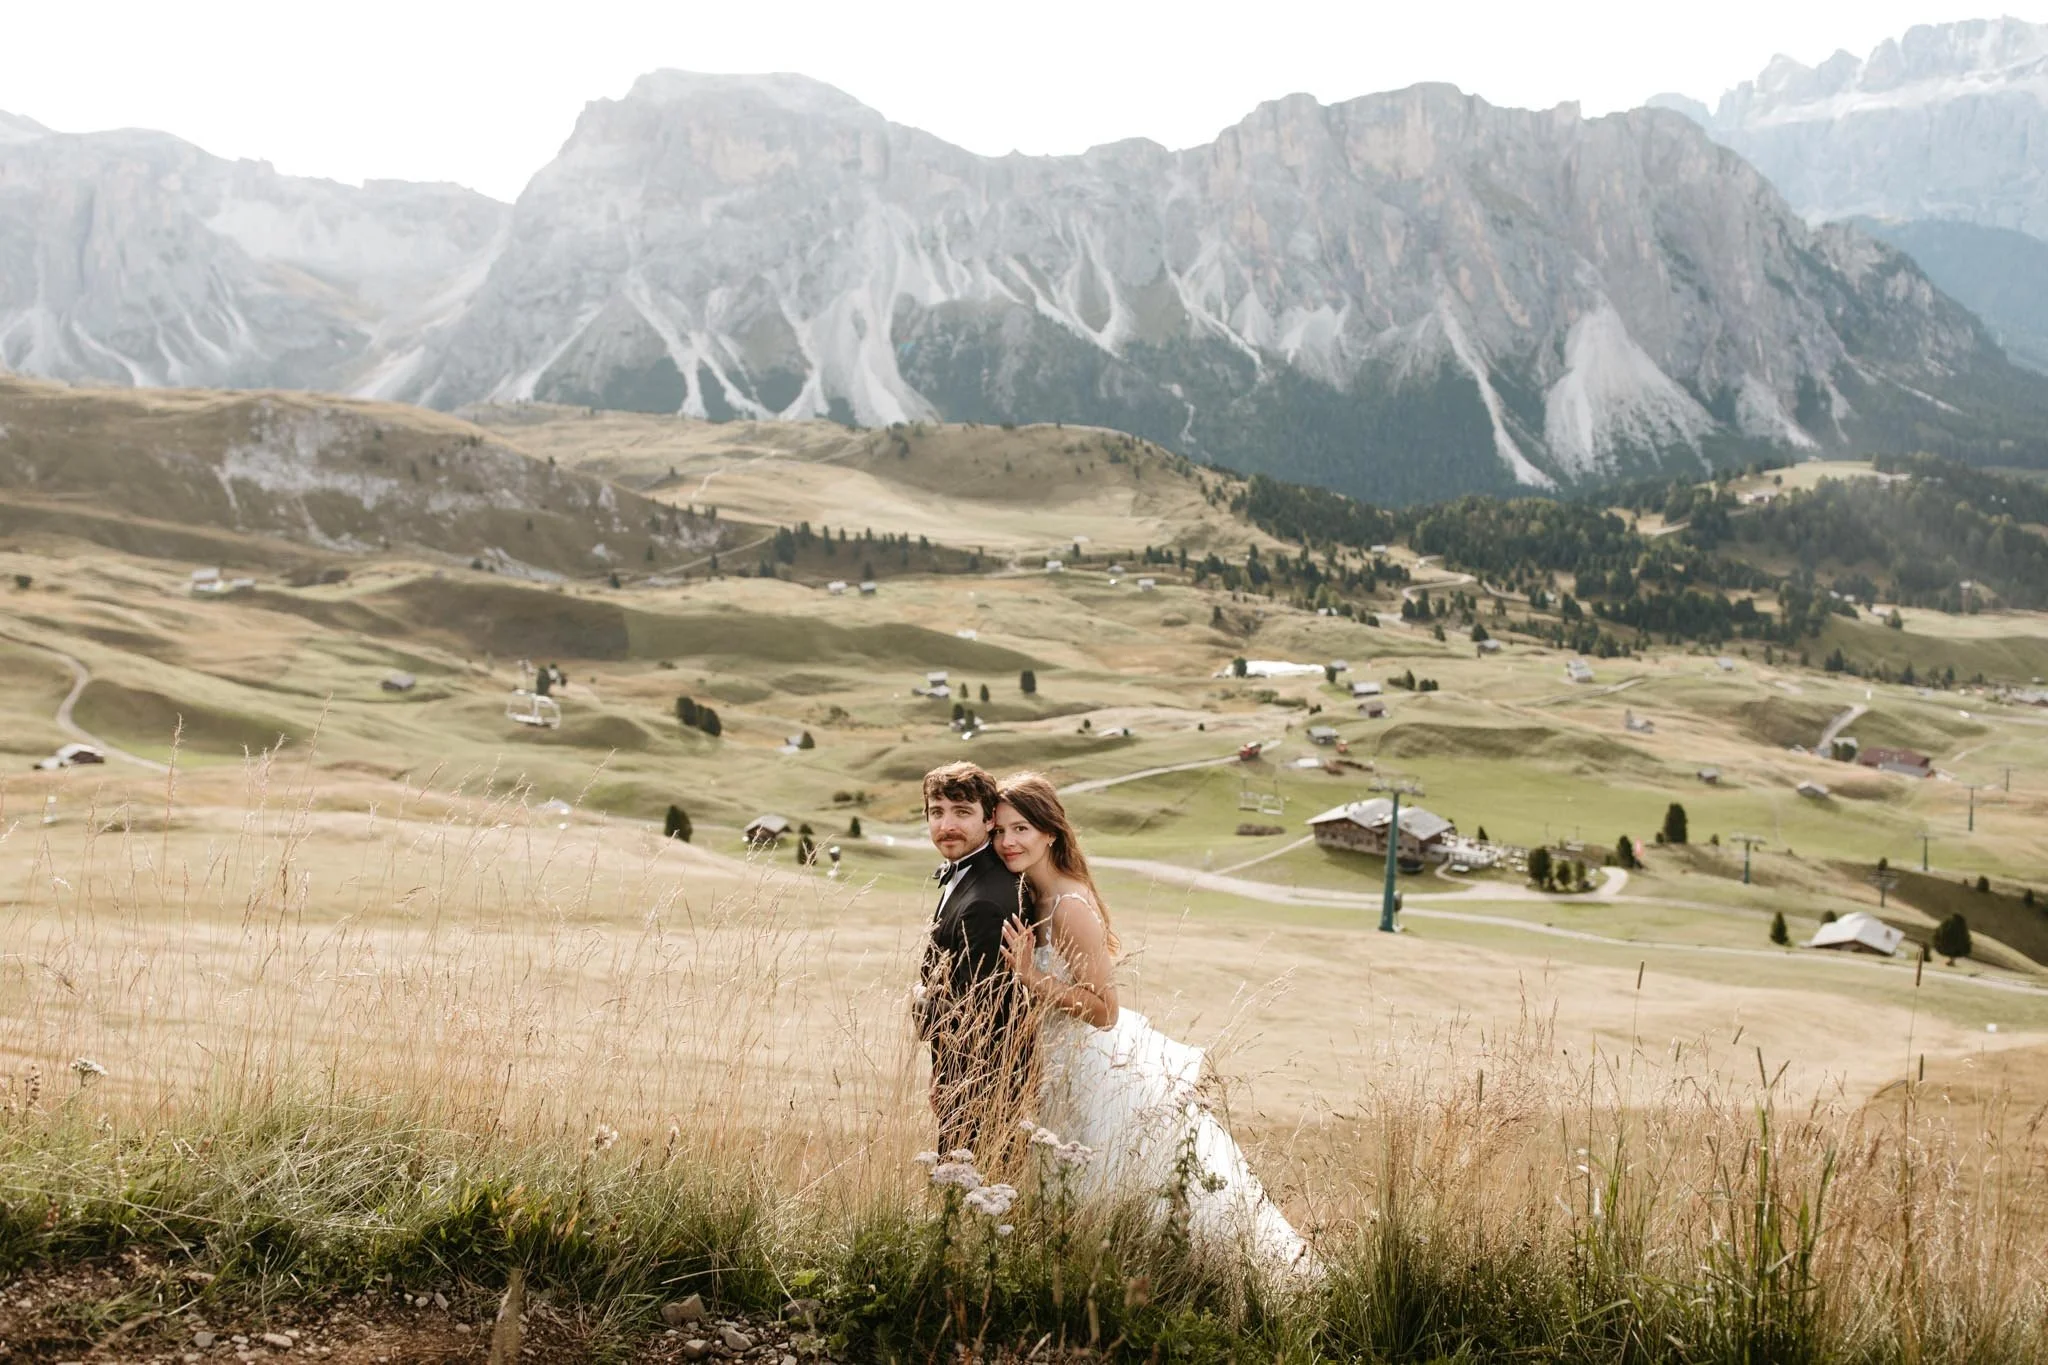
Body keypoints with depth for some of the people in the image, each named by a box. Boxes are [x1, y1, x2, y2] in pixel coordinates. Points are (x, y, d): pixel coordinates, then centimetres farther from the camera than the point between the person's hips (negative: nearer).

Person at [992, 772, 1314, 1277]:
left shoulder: (1070, 907, -23)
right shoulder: (1031, 897, 4)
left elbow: (1105, 1011, -23)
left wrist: (1034, 979, -27)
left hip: (1110, 1076, -9)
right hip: (1073, 1074, 9)